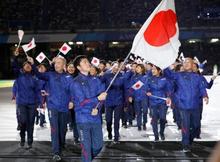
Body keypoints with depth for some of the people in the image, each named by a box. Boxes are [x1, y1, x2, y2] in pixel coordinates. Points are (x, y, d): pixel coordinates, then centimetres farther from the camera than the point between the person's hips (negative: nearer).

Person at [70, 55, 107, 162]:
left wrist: (96, 108, -15)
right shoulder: (76, 83, -8)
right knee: (86, 147, 1)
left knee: (98, 145, 12)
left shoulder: (95, 80, 8)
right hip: (83, 119, -5)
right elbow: (81, 102, -15)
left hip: (96, 118, 5)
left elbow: (102, 96, 1)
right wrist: (97, 99, -21)